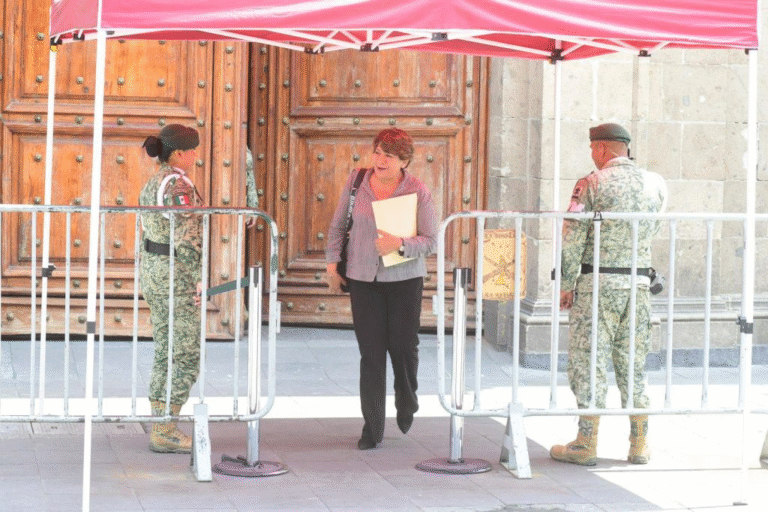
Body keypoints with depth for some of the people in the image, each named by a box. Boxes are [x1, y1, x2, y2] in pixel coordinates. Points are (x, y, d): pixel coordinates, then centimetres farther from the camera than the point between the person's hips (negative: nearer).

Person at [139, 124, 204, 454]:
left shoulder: (152, 184, 13)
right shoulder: (179, 185, -17)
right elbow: (187, 238, -22)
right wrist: (199, 279, -17)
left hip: (153, 268, 10)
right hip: (177, 274, -10)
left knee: (166, 353, 14)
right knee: (188, 355, -4)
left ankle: (160, 427, 16)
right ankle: (164, 432, -3)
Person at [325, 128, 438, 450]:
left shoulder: (418, 190, -5)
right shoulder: (356, 182, 1)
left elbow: (430, 240, -6)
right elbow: (337, 226, 11)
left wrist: (400, 245, -22)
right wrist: (332, 263, 5)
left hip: (405, 278, -1)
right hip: (363, 278, 1)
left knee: (403, 346, 4)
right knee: (371, 353, -1)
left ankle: (407, 402, 37)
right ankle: (372, 429, 6)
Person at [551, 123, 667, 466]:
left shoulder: (592, 184, -8)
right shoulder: (655, 184, 6)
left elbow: (572, 240, -8)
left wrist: (566, 284, -1)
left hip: (599, 282, -5)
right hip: (640, 281, 5)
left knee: (589, 361, 1)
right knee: (634, 363, 12)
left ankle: (586, 444, 2)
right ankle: (639, 444, 13)